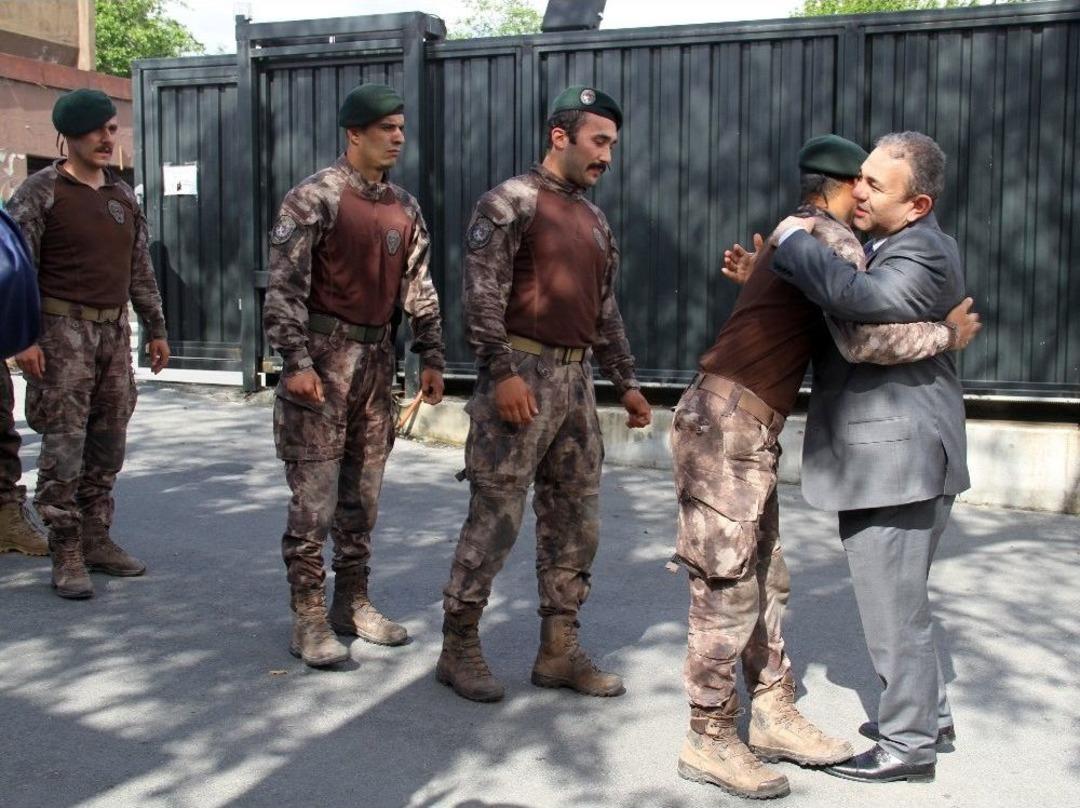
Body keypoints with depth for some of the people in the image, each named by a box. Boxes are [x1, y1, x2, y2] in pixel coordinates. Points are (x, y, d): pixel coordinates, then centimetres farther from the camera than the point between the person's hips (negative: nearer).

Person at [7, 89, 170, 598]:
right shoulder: (42, 191, -5)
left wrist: (156, 329, 18)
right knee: (65, 447, -6)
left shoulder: (123, 194, 14)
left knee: (108, 446, 8)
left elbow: (140, 269, 19)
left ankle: (96, 541, 19)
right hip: (63, 331, -6)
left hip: (114, 331, 6)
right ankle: (66, 556, 1)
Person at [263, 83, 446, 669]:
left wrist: (431, 357, 11)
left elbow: (418, 287, 16)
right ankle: (308, 619, 4)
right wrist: (296, 362, -18)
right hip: (325, 354, -6)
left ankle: (352, 603, 24)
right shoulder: (315, 197, -8)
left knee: (363, 492, 12)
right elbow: (284, 285, -12)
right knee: (314, 495, -4)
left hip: (376, 356, 6)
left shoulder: (404, 208, 12)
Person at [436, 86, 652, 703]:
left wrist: (626, 382, 19)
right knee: (496, 517, -4)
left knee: (576, 521, 9)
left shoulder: (595, 221, 19)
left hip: (576, 380, 8)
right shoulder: (513, 202, -4)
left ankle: (560, 651, 19)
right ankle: (459, 648, 9)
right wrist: (502, 371, -20)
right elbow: (483, 293, -13)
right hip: (523, 374, -8)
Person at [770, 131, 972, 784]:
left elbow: (859, 296, -36)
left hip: (898, 462, -11)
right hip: (886, 460, 11)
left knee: (895, 608, 1)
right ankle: (929, 714, 38)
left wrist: (793, 241, -21)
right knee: (902, 599, 22)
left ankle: (908, 746, 16)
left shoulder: (925, 254, -17)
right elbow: (841, 302, 21)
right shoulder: (885, 247, 15)